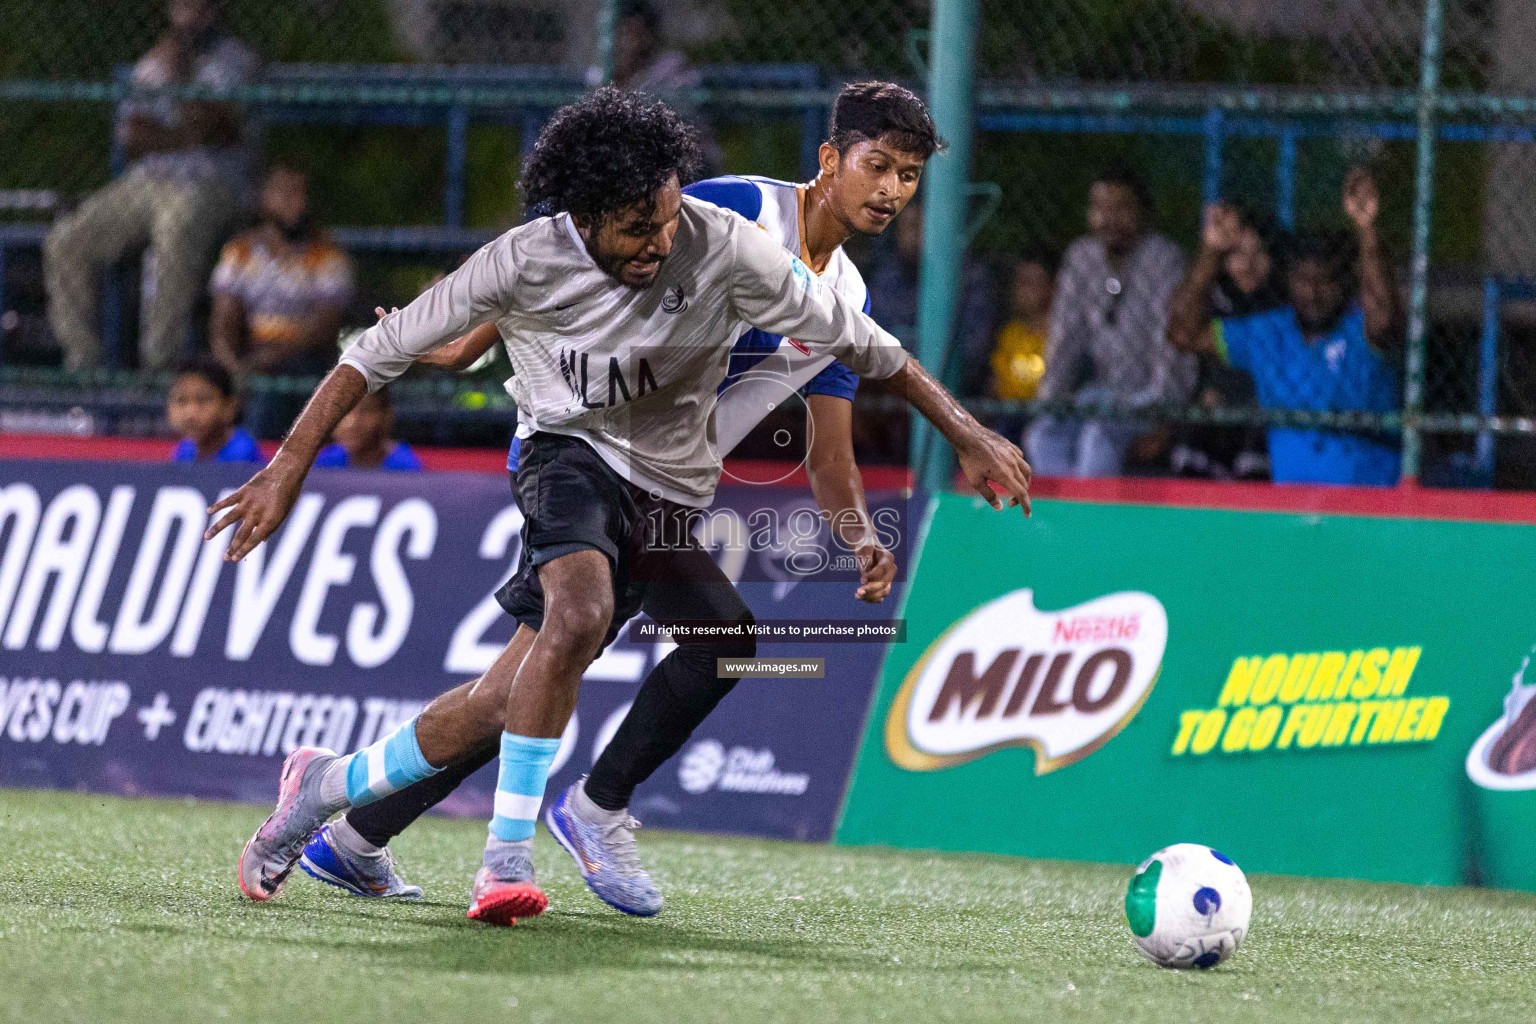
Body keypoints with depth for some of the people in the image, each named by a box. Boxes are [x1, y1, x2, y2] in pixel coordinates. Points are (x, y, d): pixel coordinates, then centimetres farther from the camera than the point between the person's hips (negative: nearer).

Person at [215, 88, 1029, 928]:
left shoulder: (720, 247, -17)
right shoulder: (524, 262, -17)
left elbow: (854, 340, -7)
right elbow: (380, 351, -8)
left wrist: (966, 434, -6)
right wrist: (287, 469, -11)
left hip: (668, 496, 2)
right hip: (569, 454, -2)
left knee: (516, 696, -5)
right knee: (580, 614, -35)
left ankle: (329, 787, 18)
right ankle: (507, 858, -28)